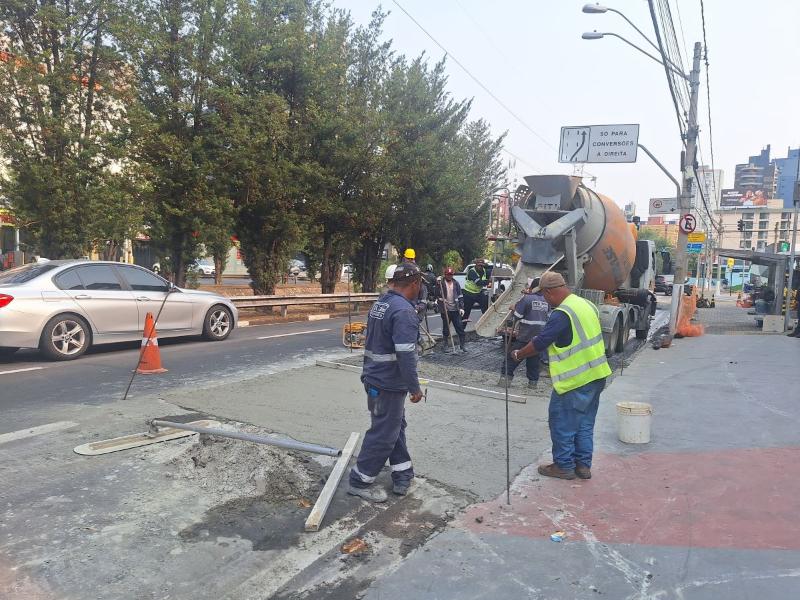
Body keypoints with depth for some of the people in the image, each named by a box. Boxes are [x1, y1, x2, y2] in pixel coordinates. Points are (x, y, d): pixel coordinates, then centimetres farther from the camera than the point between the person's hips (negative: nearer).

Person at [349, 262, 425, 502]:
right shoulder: (403, 311, -23)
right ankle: (360, 481, 16)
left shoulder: (379, 304, 8)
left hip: (375, 377, 10)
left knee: (396, 426, 20)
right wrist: (414, 387, -17)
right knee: (383, 434, 3)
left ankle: (402, 476, 30)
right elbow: (406, 354, -26)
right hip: (389, 383, -10)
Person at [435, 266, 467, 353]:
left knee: (460, 327, 1)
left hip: (455, 309, 2)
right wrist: (437, 283, -23)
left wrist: (461, 307, 1)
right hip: (445, 309, -2)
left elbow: (460, 296, 8)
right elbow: (437, 294, -11)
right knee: (446, 328, 7)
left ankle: (463, 344, 9)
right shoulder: (441, 282, -1)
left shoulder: (456, 283, 7)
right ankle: (446, 345, 18)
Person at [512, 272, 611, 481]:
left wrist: (519, 354, 0)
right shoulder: (588, 305, 7)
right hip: (596, 376, 9)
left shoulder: (561, 314, -20)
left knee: (562, 424, 7)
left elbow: (540, 342, -17)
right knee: (585, 423, 18)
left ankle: (564, 466, 17)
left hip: (574, 381, -9)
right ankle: (583, 465, 26)